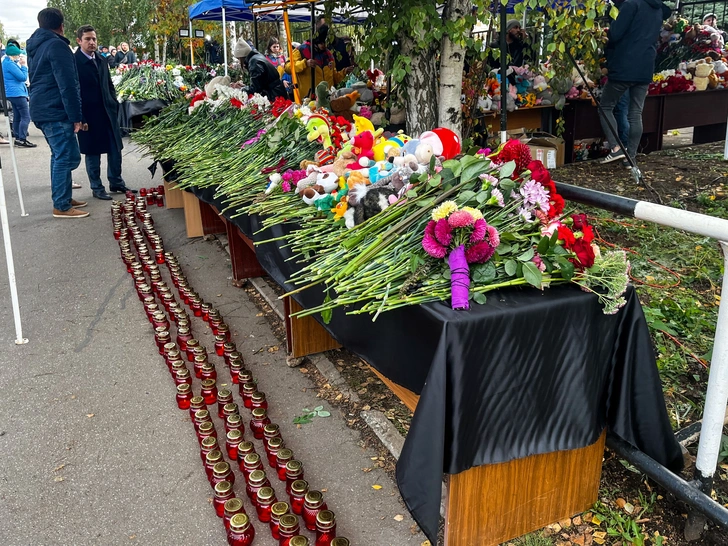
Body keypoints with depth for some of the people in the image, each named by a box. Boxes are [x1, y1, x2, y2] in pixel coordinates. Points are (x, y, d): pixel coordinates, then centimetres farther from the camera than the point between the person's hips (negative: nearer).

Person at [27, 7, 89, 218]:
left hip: (41, 109, 10)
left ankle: (63, 198, 22)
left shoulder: (35, 45, 18)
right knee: (67, 157, -7)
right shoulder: (56, 45, -12)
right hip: (55, 110, -10)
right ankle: (61, 206, -6)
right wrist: (76, 116, -16)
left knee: (59, 155, 16)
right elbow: (67, 84, -17)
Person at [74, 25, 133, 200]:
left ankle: (116, 183, 25)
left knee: (115, 149, 11)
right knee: (93, 152, 3)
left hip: (108, 112, 6)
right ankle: (97, 188, 14)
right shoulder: (74, 61, -9)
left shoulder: (101, 61, 11)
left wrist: (115, 104, 8)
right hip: (89, 115, -6)